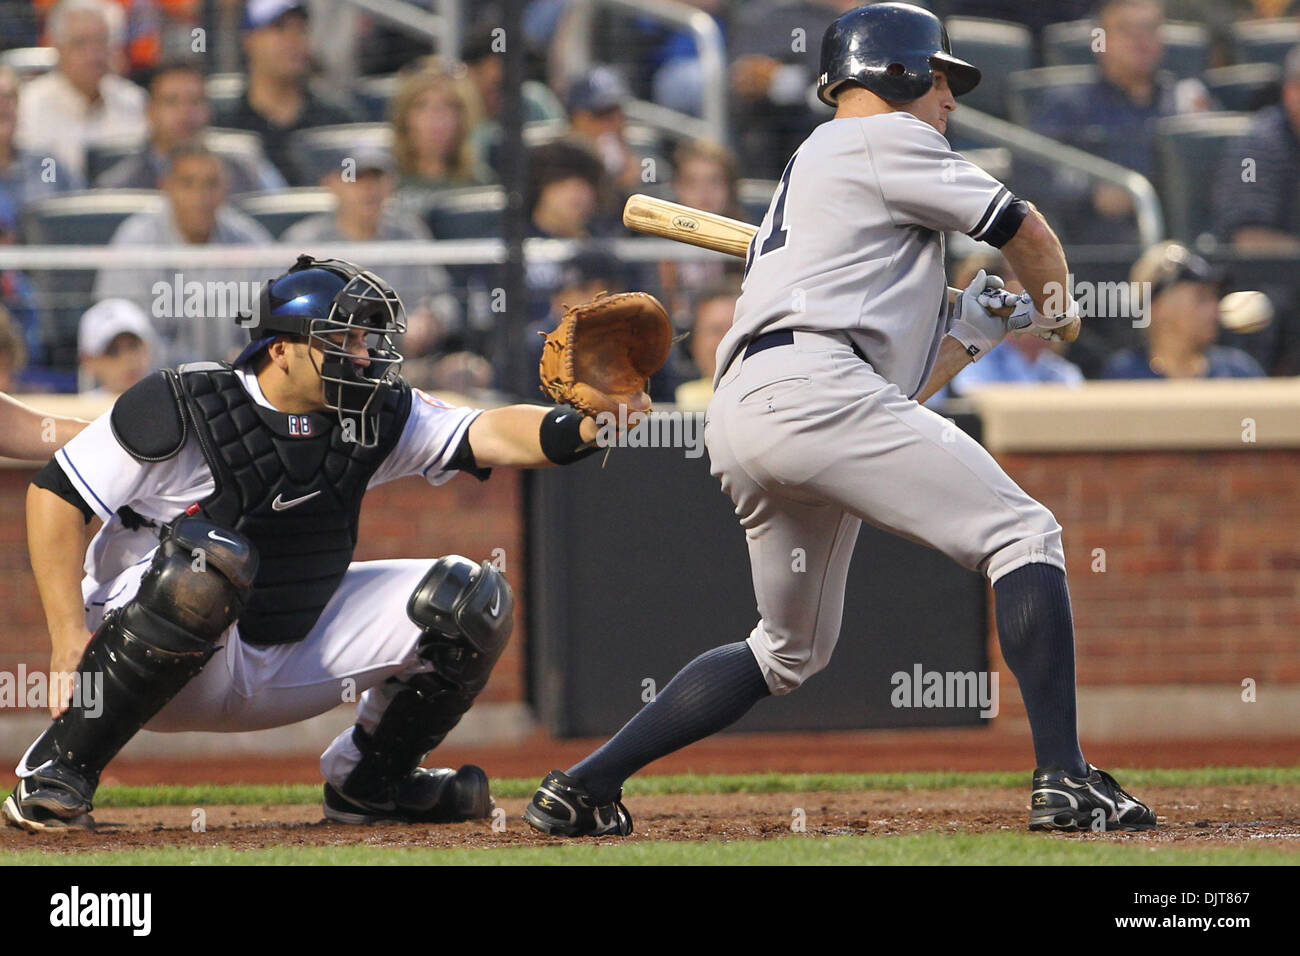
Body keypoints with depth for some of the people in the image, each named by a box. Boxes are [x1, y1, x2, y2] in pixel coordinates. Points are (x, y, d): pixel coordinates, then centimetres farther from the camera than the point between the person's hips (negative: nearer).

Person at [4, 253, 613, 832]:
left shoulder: (378, 419, -2)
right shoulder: (182, 409, -17)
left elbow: (488, 436, -13)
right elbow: (55, 494, -15)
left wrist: (586, 427, -34)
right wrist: (70, 640, -23)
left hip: (288, 670, 6)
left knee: (471, 600, -3)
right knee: (210, 558, -40)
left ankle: (367, 784, 16)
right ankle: (56, 771, -26)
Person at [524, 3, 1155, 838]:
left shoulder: (808, 173, 35)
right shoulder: (884, 140, 8)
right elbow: (1030, 235, 12)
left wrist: (970, 336, 28)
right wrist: (1053, 310, 31)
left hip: (738, 416, 9)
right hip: (809, 388, -9)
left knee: (792, 649, 22)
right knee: (1023, 535, -8)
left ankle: (584, 786, 18)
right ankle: (1065, 782, -20)